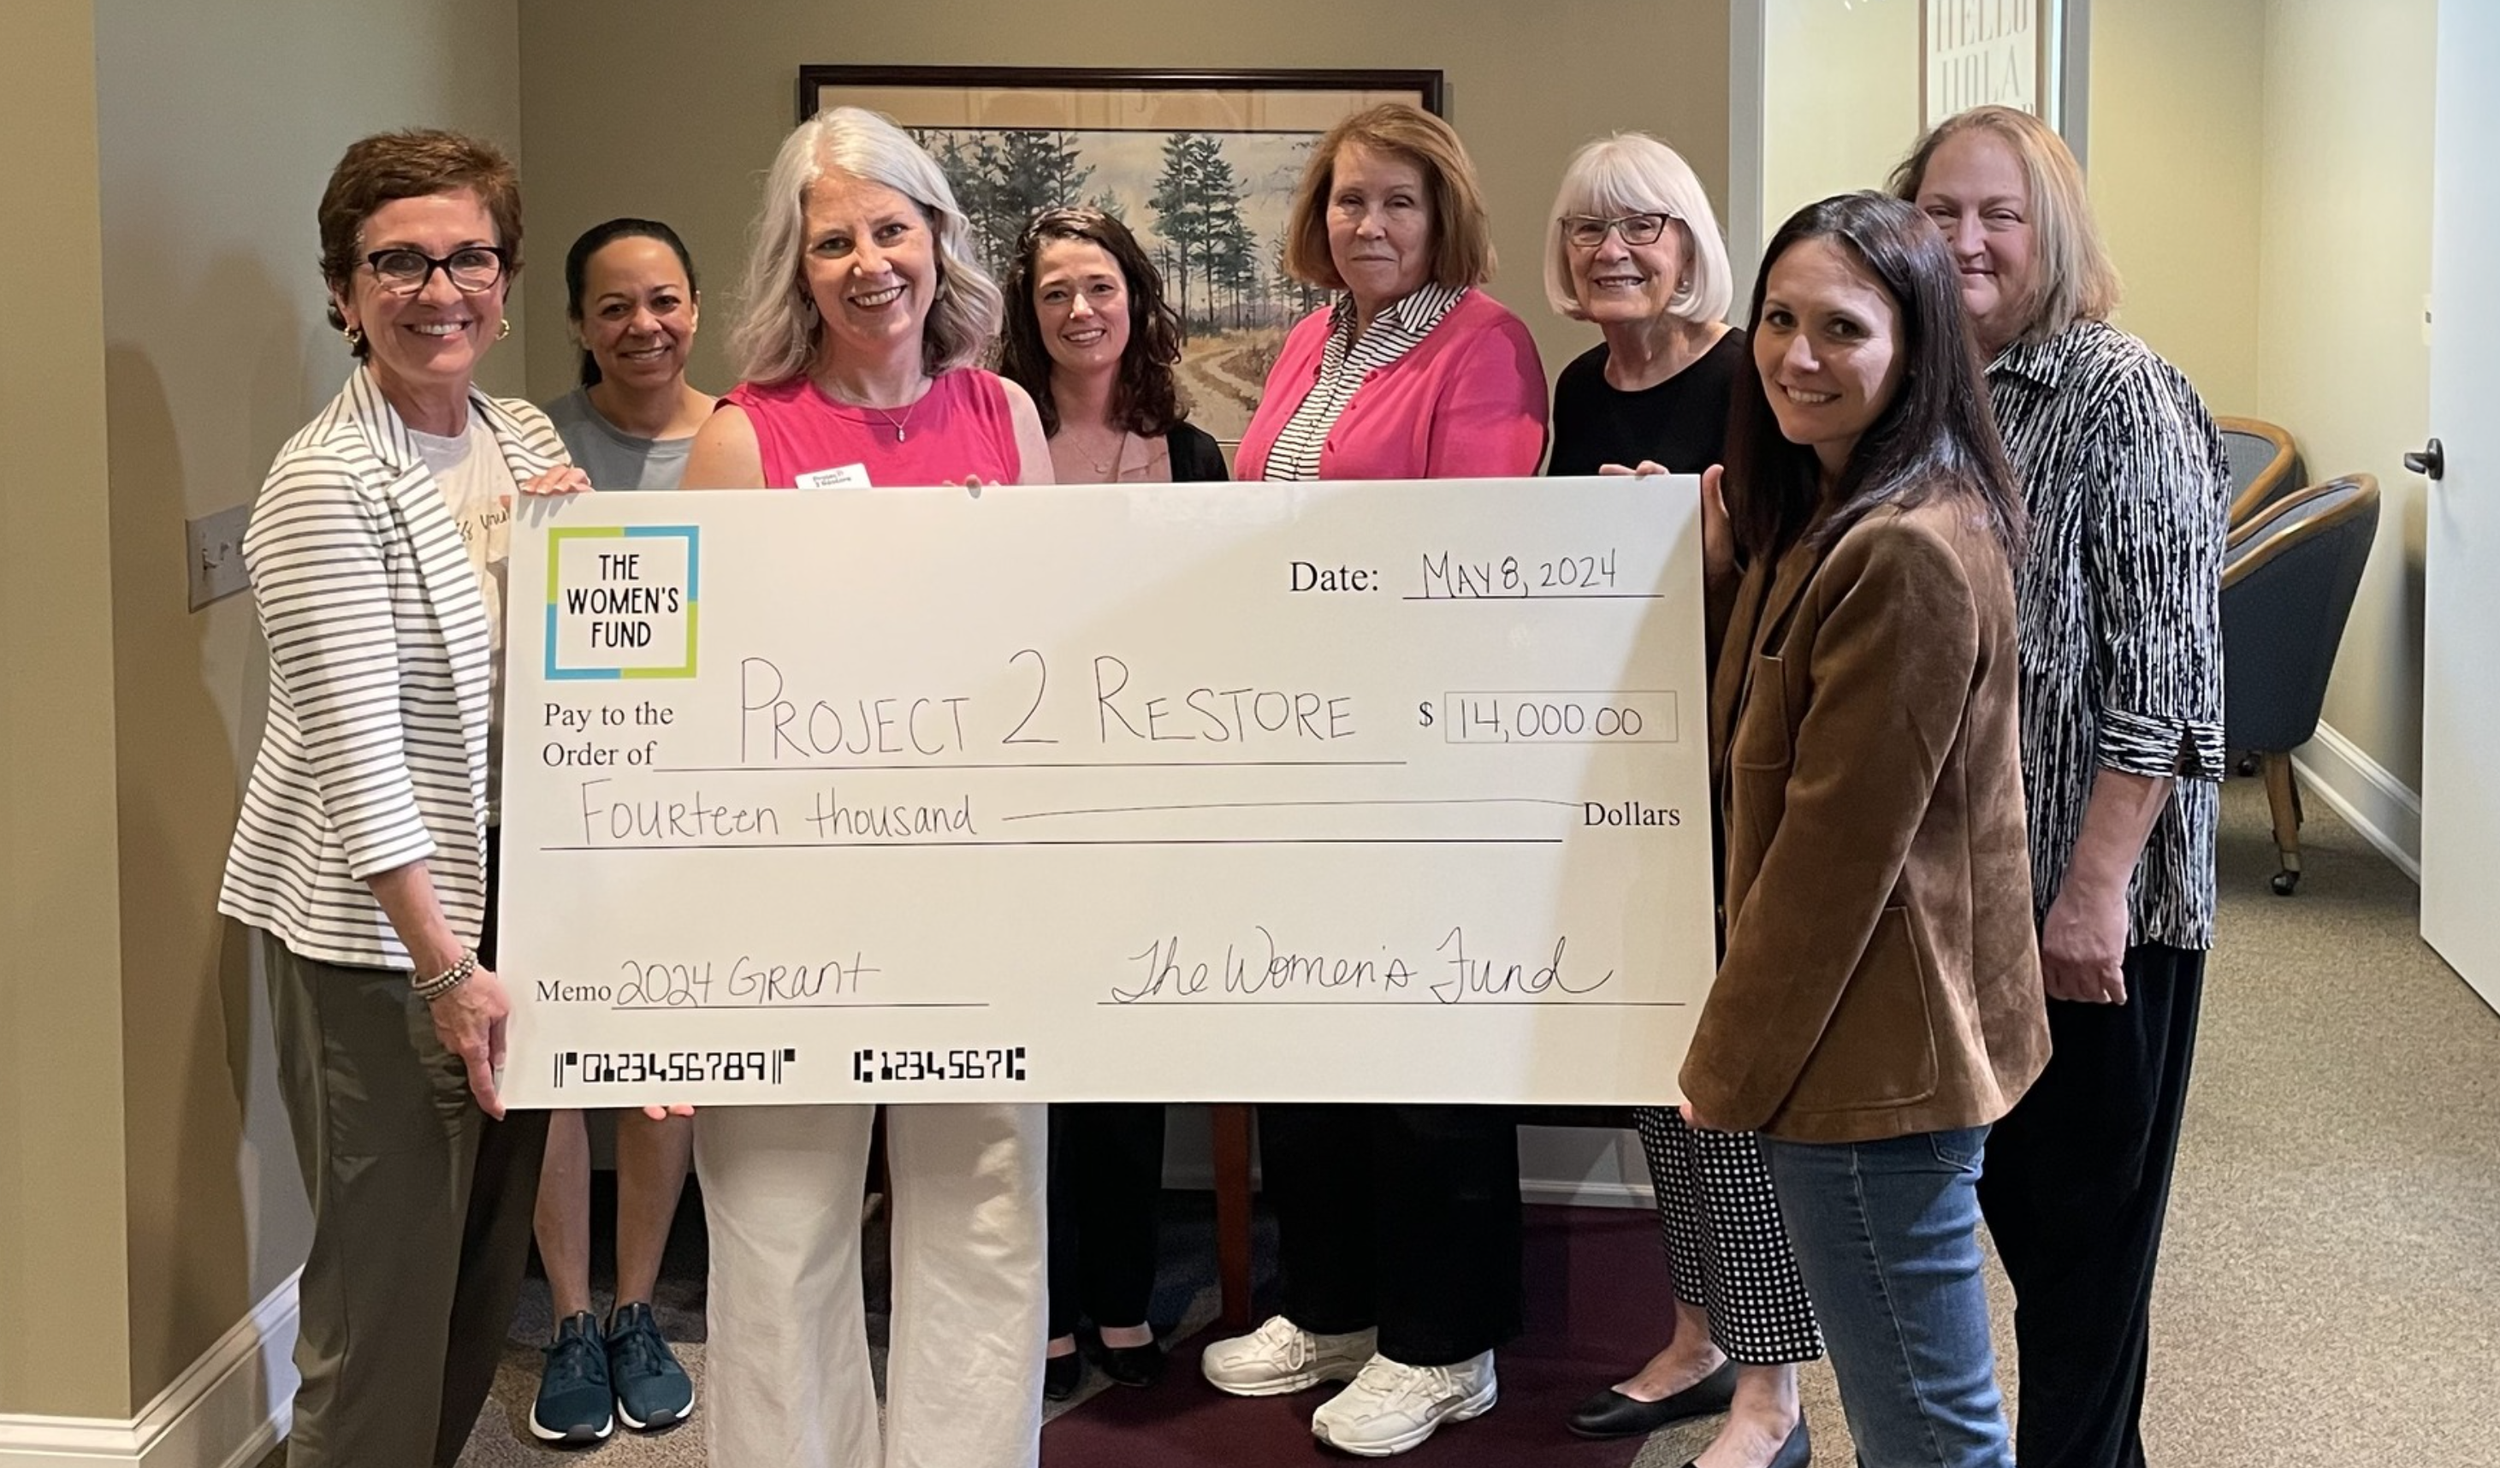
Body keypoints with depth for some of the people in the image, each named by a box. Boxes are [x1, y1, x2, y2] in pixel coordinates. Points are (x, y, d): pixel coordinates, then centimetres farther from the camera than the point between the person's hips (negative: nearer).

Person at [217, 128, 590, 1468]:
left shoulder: (524, 437, 7)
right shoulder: (327, 481, -15)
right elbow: (354, 748, -19)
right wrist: (445, 965, -21)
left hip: (515, 896, 8)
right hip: (372, 927, -7)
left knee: (493, 1248, 16)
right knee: (392, 1265, -2)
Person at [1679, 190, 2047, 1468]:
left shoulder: (1910, 555, -22)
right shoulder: (1827, 514, 11)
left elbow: (1839, 846, -21)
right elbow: (1767, 767, 18)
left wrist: (1728, 1067, -13)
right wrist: (1719, 565, 7)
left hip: (1872, 1047, -11)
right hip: (1869, 1036, 11)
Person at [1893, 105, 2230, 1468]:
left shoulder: (2121, 398, -12)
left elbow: (2163, 676, -17)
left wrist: (2095, 889, -20)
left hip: (2090, 897, -6)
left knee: (2085, 1219, 6)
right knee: (2004, 1194, 15)